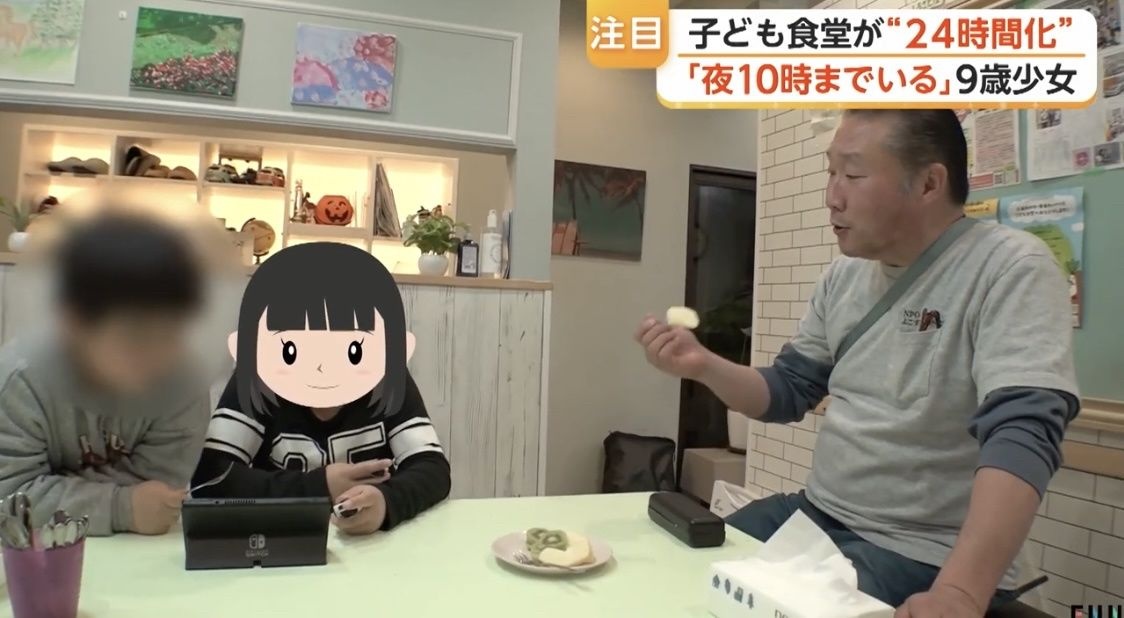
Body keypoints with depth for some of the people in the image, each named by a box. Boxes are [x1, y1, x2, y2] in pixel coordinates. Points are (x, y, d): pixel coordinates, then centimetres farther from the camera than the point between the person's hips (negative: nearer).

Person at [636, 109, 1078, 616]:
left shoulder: (1011, 267, -15)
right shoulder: (845, 275, 5)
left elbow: (1021, 434, -27)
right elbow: (787, 393, 11)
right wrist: (702, 366, -7)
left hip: (922, 555, -6)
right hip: (815, 516, 6)